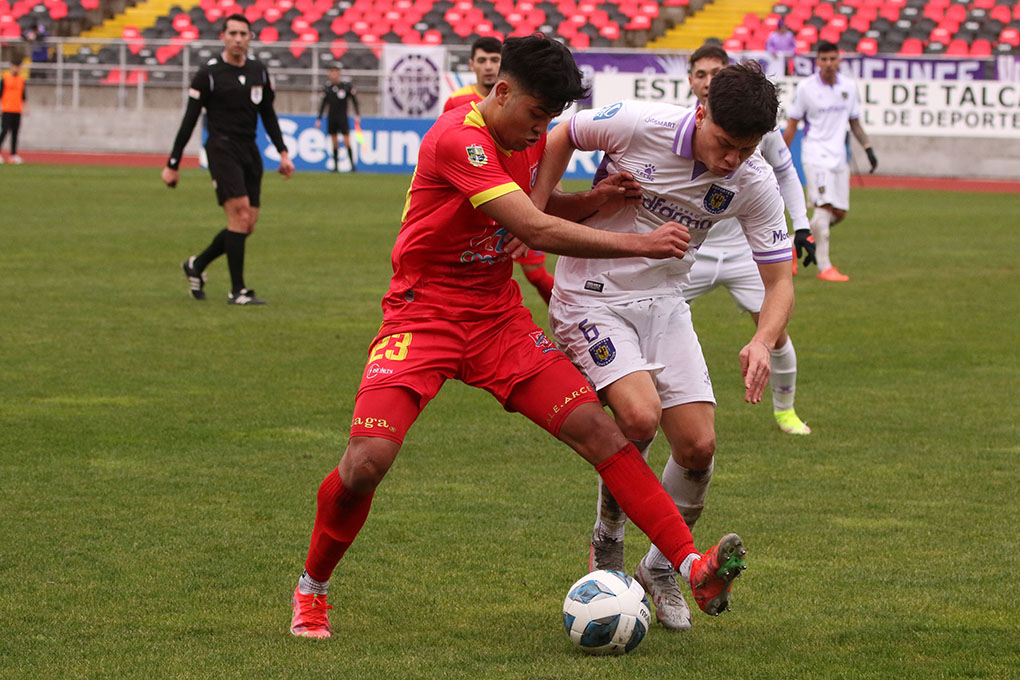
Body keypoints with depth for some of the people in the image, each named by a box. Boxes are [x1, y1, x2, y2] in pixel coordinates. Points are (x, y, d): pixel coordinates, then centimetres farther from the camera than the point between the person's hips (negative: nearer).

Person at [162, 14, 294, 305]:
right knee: (240, 214, -18)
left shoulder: (259, 71, 10)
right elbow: (189, 120, -2)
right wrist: (173, 164, -3)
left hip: (249, 150, 6)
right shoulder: (208, 74, -5)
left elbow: (268, 114, 21)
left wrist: (283, 153, 13)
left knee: (247, 225, 3)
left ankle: (197, 265, 24)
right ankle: (237, 290, -14)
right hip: (222, 148, -6)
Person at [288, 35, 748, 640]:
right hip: (423, 314, -6)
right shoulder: (459, 139, -23)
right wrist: (641, 244, -26)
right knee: (367, 460, -20)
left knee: (598, 430, -10)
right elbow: (536, 230, -29)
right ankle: (313, 589, 6)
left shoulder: (531, 137, 4)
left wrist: (593, 199, -1)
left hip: (499, 318, 7)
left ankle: (692, 566, -15)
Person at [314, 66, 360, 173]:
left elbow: (355, 101, 1)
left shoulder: (347, 87, -3)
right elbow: (323, 104, 15)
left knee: (347, 141, -10)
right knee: (334, 142, 3)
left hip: (342, 118, -4)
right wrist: (319, 118, 14)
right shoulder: (327, 88, 8)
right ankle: (336, 166, 7)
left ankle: (353, 165, -6)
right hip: (331, 118, 4)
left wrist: (357, 115, -8)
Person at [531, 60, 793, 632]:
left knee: (699, 445, -7)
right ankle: (608, 537, 2)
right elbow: (561, 138, -2)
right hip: (591, 299, -4)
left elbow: (780, 280, -7)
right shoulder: (638, 124, -22)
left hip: (665, 304, 4)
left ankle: (662, 570, 19)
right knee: (640, 414, -26)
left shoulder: (755, 183, -12)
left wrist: (763, 341, -27)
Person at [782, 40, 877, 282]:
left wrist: (868, 148, 9)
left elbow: (854, 122, 18)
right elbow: (792, 124, 2)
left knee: (839, 212, 2)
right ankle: (824, 267, -14)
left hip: (839, 156, 5)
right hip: (815, 155, -5)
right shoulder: (806, 87, -4)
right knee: (824, 206, -16)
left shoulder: (849, 86, 7)